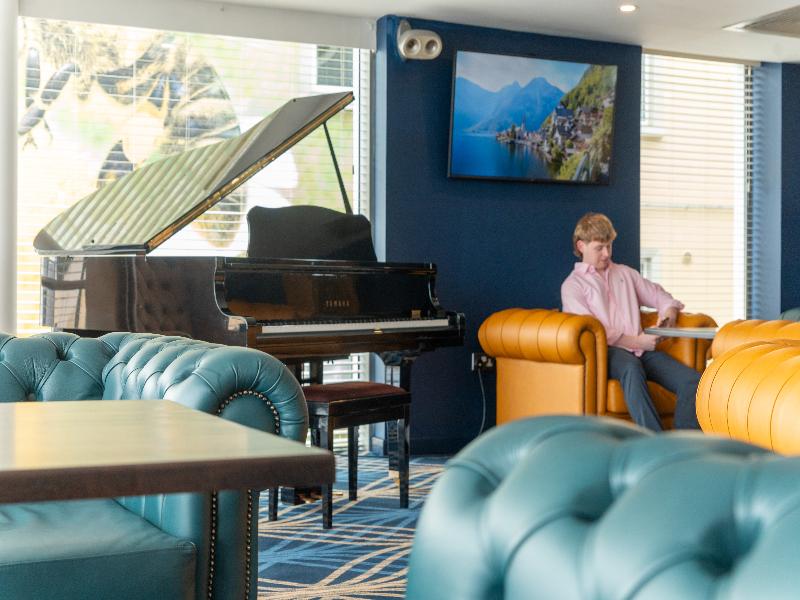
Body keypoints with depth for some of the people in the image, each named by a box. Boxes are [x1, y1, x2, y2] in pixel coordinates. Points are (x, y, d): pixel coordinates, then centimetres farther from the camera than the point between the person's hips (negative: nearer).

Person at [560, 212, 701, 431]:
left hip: (641, 349, 6)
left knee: (692, 380, -22)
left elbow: (656, 294, 33)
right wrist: (636, 342, -12)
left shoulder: (625, 273, 28)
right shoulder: (572, 285, 9)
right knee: (631, 367, -42)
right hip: (607, 351, -5)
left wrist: (669, 311, 6)